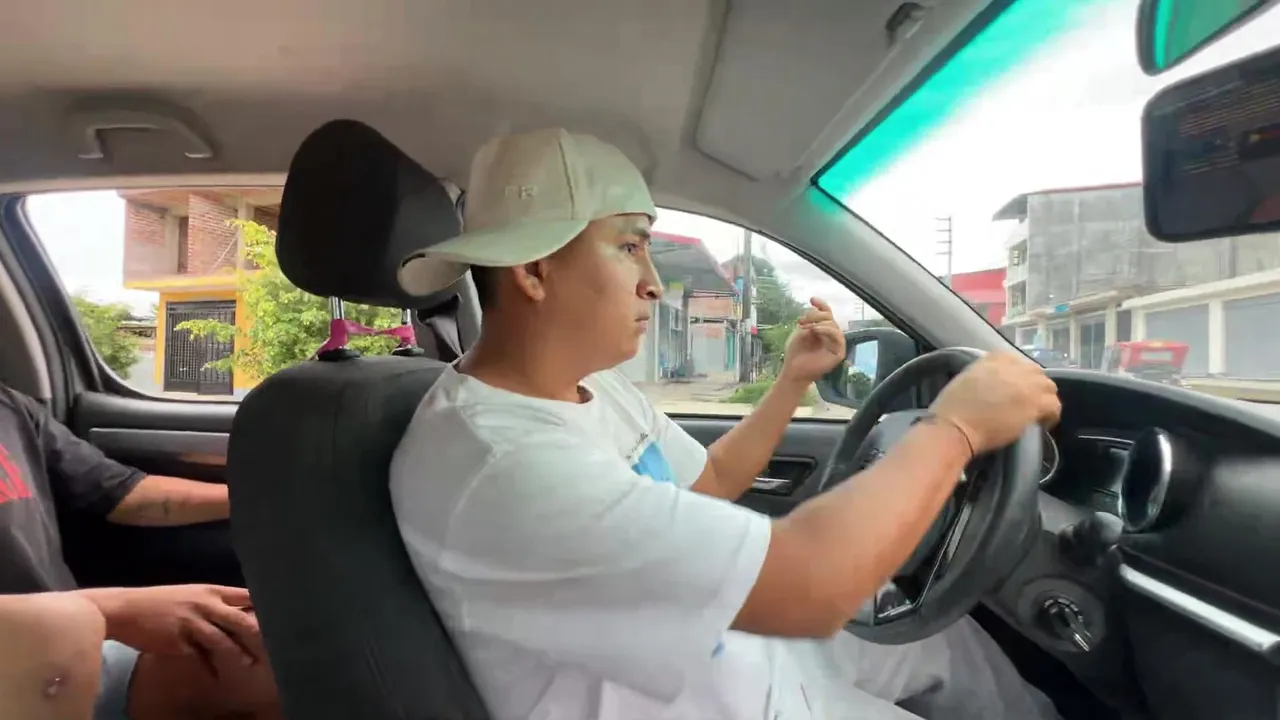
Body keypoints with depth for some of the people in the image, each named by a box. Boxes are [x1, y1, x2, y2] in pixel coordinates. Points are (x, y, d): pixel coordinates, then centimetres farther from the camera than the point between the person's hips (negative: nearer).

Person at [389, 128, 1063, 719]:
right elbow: (807, 586, -38)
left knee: (953, 637, 20)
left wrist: (793, 381, 2)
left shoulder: (592, 387, -2)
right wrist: (957, 425, -24)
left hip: (737, 649, 8)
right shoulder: (497, 465, -35)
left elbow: (708, 483, 13)